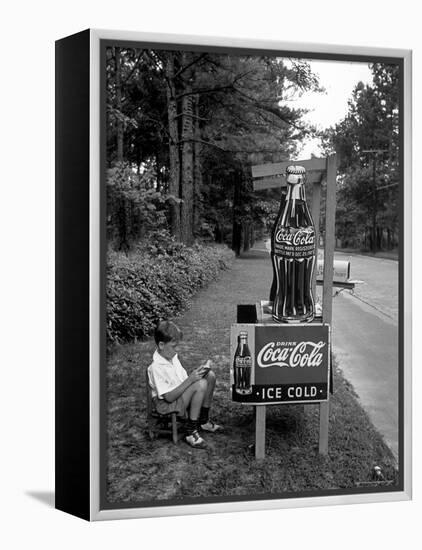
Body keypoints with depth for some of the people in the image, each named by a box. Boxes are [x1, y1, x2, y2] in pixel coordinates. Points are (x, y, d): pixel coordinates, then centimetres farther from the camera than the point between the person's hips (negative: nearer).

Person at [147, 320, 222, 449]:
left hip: (181, 394, 9)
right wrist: (190, 380, -28)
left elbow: (184, 380, 12)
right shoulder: (156, 367, -25)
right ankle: (191, 432, -19)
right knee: (201, 385, -29)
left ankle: (204, 420, 7)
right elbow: (169, 397, -26)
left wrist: (196, 373, -8)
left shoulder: (172, 356, 2)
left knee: (210, 375, -2)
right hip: (167, 405, -9)